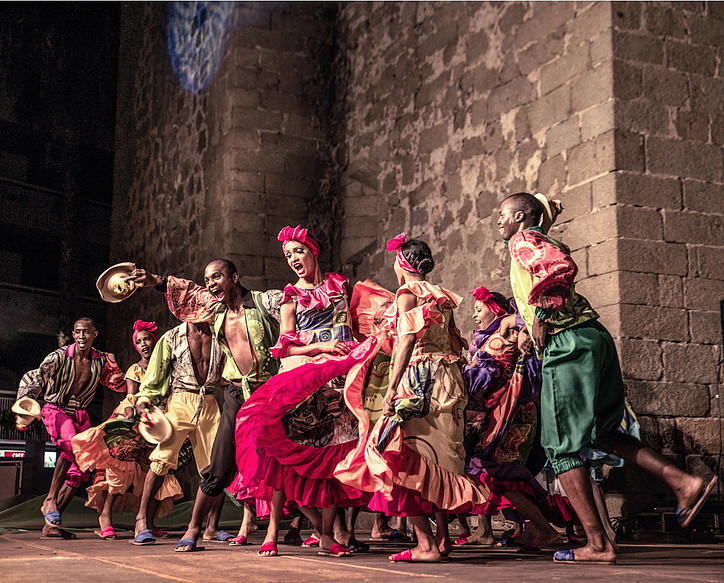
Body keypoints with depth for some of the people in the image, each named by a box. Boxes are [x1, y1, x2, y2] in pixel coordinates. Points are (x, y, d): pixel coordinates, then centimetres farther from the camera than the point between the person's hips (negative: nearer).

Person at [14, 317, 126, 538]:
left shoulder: (101, 361, 0)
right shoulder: (60, 357, -12)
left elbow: (120, 385, 12)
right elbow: (34, 379, -20)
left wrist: (112, 365, -8)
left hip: (80, 414, 5)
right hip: (56, 410, -5)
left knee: (79, 471, -3)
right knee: (72, 444, -35)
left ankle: (50, 524, 6)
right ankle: (50, 499, -21)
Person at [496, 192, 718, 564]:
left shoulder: (523, 240, -2)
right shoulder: (544, 243, 25)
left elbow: (561, 267, -22)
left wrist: (541, 314, -16)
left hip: (567, 342, -9)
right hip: (592, 337, 9)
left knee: (561, 445, -4)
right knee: (601, 431, 19)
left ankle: (598, 544, -4)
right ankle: (683, 482, 11)